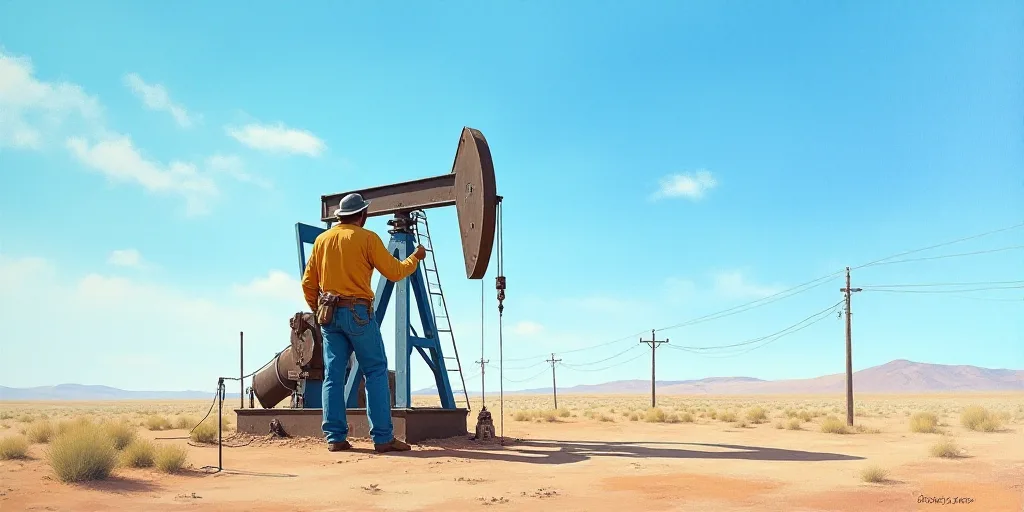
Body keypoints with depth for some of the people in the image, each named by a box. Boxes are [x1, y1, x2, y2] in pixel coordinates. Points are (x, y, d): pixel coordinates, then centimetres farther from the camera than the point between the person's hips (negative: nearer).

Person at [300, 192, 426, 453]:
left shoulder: (322, 239, 11)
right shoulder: (367, 238, -4)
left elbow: (308, 282, 13)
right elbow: (394, 273, -2)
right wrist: (415, 257, 15)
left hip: (329, 313, 5)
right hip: (358, 312, -5)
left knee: (333, 375, 7)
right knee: (376, 372, -1)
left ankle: (335, 437, 5)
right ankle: (383, 438, -4)